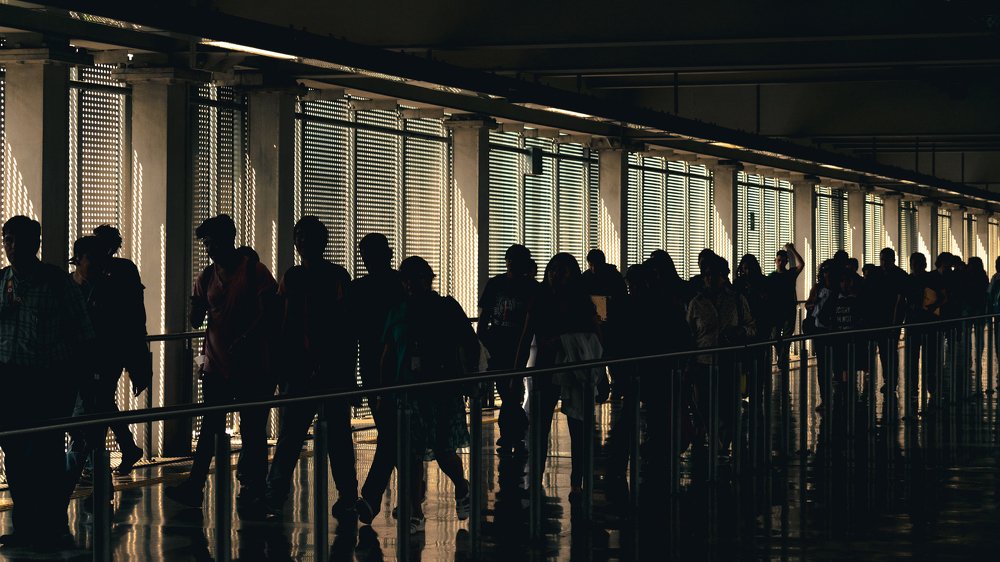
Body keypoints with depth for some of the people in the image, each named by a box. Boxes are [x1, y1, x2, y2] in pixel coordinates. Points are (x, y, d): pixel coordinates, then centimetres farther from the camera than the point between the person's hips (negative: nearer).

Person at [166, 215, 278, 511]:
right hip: (216, 364, 4)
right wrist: (196, 307, -10)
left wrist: (245, 341, -19)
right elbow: (196, 321, 12)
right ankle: (194, 487, 1)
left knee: (252, 430, 2)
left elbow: (269, 315, -9)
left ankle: (253, 490, 11)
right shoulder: (207, 277, 10)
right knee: (209, 428, 2)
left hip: (251, 365, -4)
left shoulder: (255, 271, -5)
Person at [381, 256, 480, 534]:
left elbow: (471, 345, 6)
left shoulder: (447, 308, 1)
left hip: (443, 390, -3)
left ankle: (462, 489, 24)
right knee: (411, 453, 0)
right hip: (409, 390, 3)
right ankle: (415, 514, 6)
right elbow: (389, 354, 14)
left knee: (443, 450, -8)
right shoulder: (398, 313, 9)